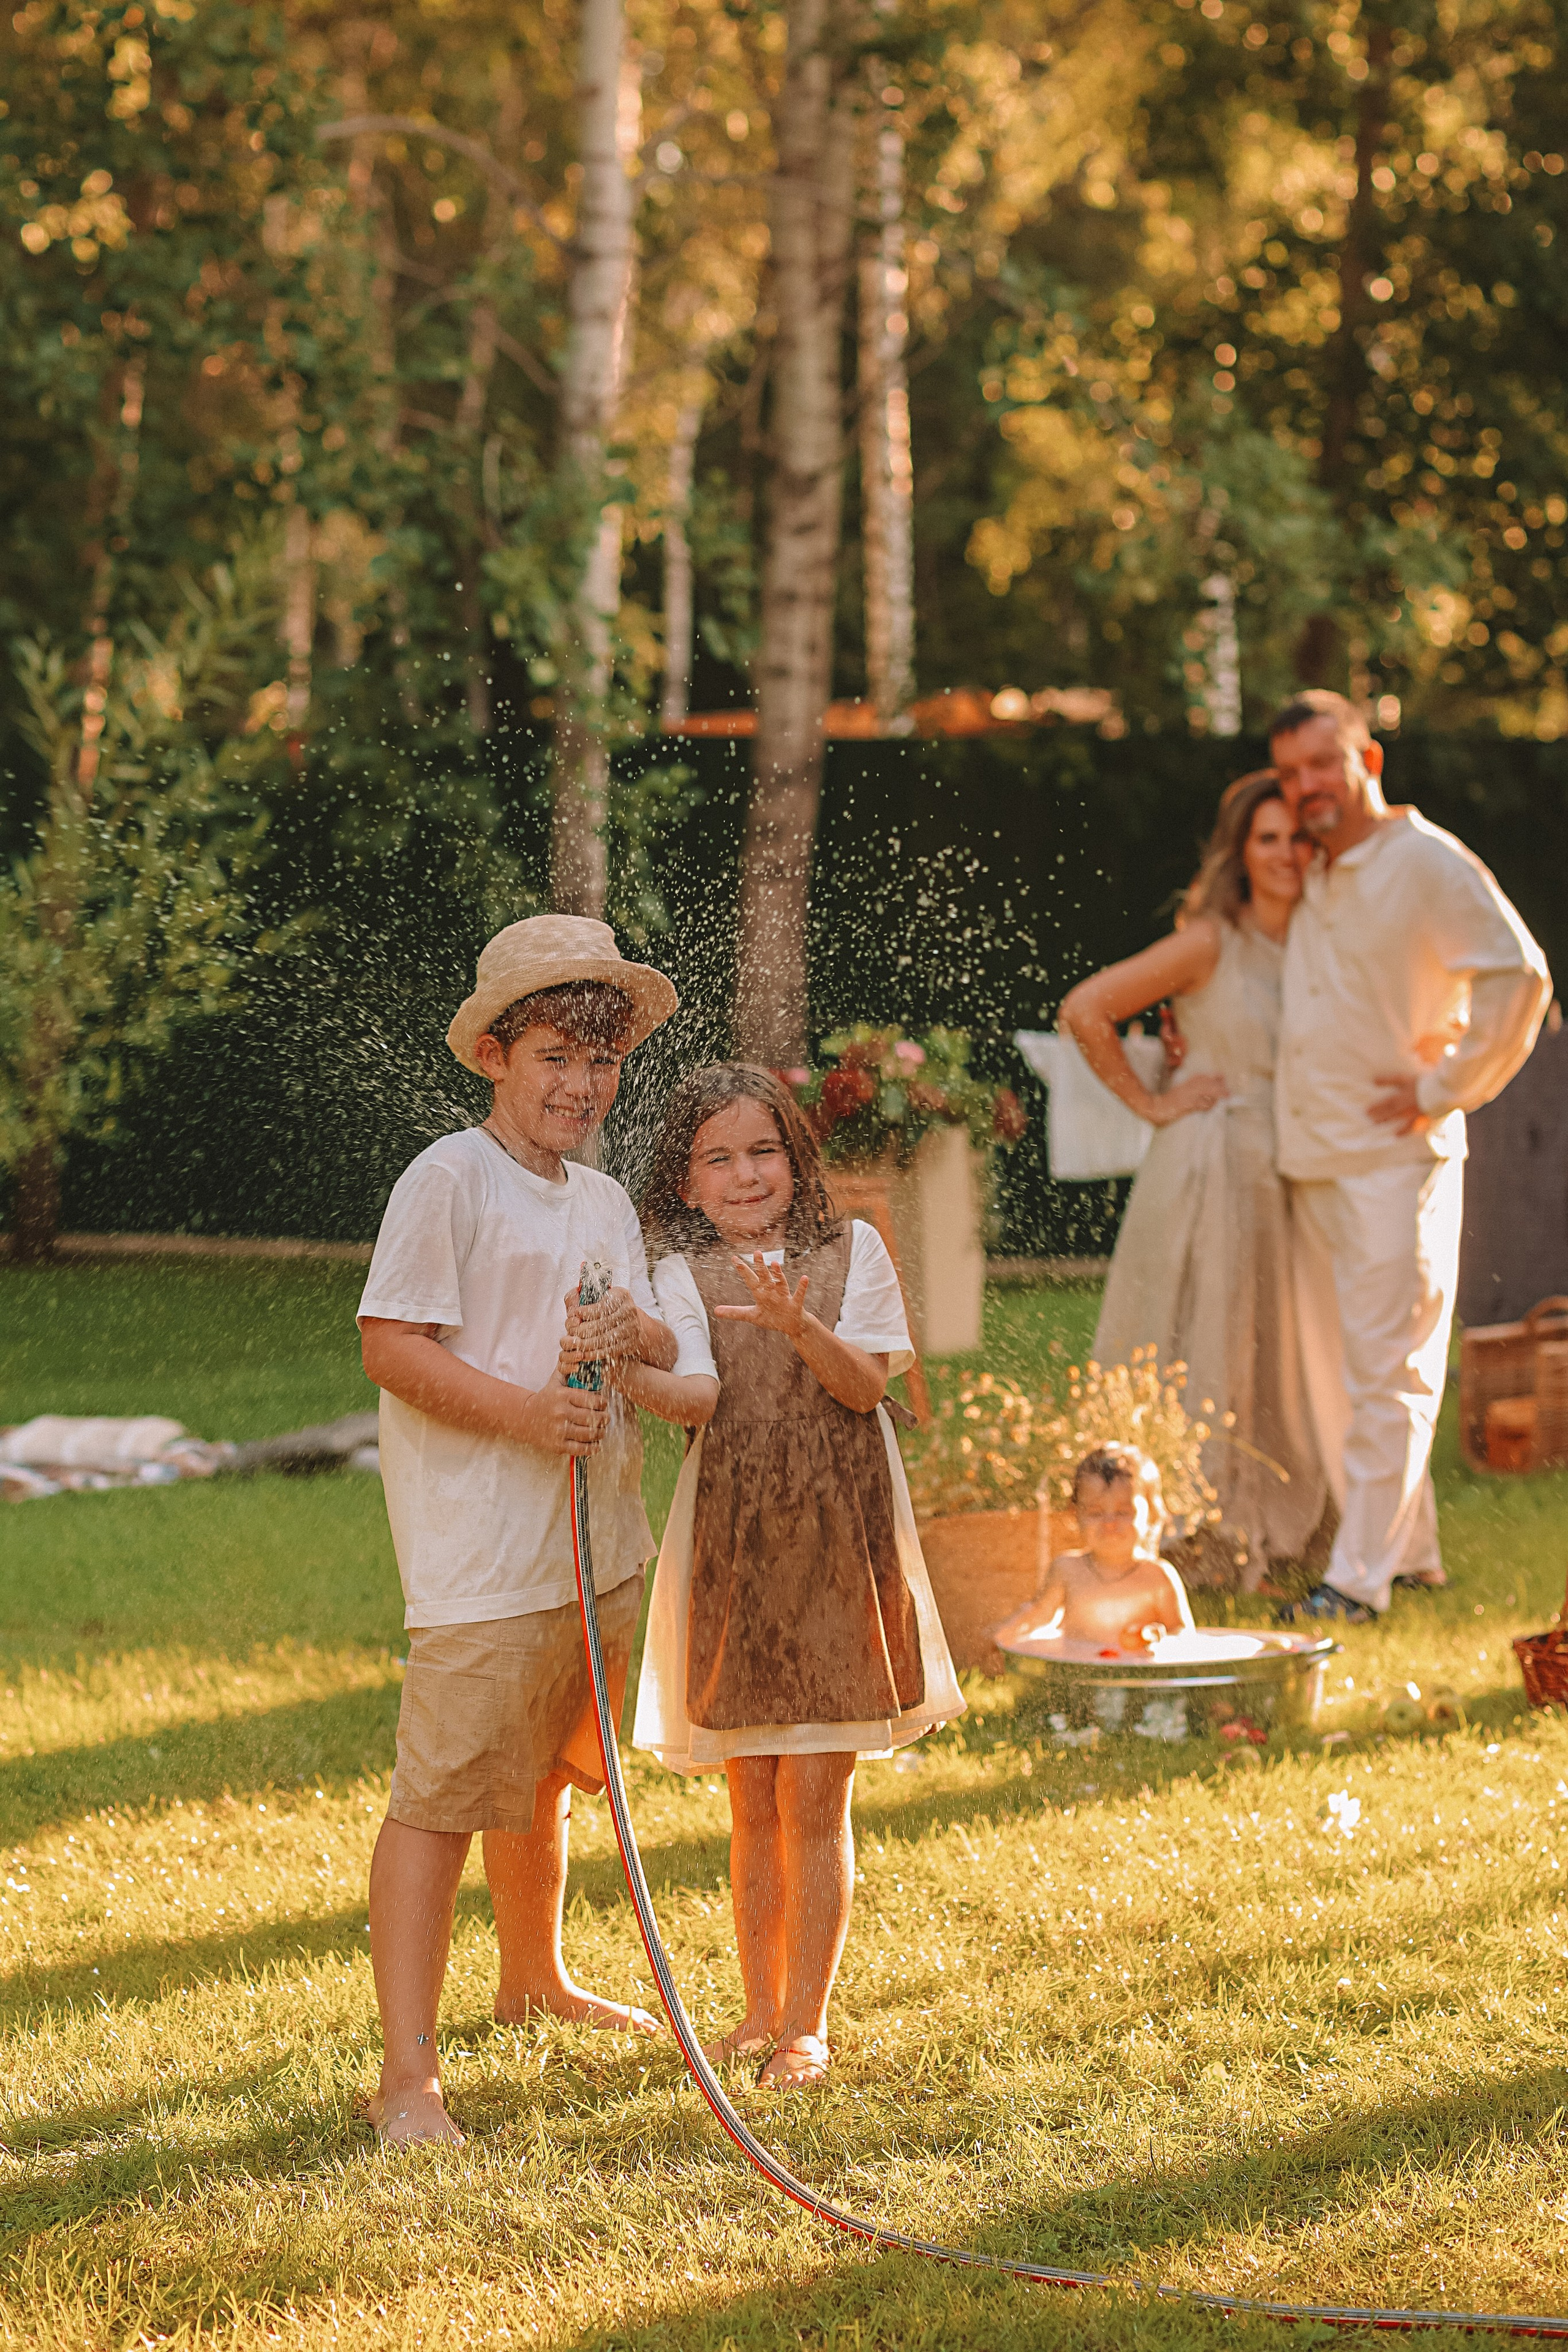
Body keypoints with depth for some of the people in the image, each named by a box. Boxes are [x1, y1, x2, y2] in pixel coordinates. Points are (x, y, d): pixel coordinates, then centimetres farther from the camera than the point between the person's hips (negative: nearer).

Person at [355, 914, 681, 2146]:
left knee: (543, 1776, 24)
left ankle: (536, 1978, 44)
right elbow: (392, 1347, -15)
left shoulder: (606, 1202, 16)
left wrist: (633, 1332, -10)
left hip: (600, 1545, 8)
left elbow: (670, 1358, 13)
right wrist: (524, 1411, -25)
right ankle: (409, 2073, -10)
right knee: (442, 1796, -9)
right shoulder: (449, 1181, -9)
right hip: (480, 1554, -8)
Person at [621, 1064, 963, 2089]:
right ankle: (762, 2007, 21)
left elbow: (864, 1384, -8)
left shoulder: (851, 1253, 3)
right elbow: (699, 1396, -13)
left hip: (835, 1542, -1)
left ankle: (807, 2022, 7)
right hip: (735, 1541, 1)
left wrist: (798, 1325, -26)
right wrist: (619, 1370, -32)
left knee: (815, 1799, -2)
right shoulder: (685, 1277, 3)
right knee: (754, 1802, 8)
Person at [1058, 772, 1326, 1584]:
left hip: (1287, 1176, 6)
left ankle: (1257, 1534, 20)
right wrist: (1149, 1104, -7)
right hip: (1208, 1172, -6)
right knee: (1200, 1356, -3)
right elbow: (1084, 1011, -10)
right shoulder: (1210, 944, -9)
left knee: (1274, 1358, 10)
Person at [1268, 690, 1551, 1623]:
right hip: (1313, 1159, 8)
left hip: (1396, 1159, -8)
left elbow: (1520, 978, -17)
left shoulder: (1428, 864, -9)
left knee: (1387, 1373, -7)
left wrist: (1445, 1090, -15)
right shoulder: (1313, 879, 14)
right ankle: (1410, 1548, 19)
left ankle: (1360, 1577, -8)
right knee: (1338, 1371, 10)